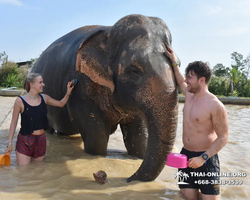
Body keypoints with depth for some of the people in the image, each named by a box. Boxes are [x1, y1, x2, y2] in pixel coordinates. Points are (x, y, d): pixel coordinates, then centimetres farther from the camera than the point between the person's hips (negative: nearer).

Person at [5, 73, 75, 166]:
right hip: (24, 141, -4)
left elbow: (61, 104, 16)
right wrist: (10, 144, -5)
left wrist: (68, 92, -1)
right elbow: (14, 122, -5)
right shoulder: (20, 100, -11)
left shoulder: (44, 98, 1)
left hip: (41, 140, 4)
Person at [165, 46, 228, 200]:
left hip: (206, 159, -6)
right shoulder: (189, 95, 4)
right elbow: (181, 83, 28)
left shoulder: (215, 105, -17)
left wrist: (203, 158, -22)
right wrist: (174, 62, 27)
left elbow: (223, 138, -15)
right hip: (185, 155, 6)